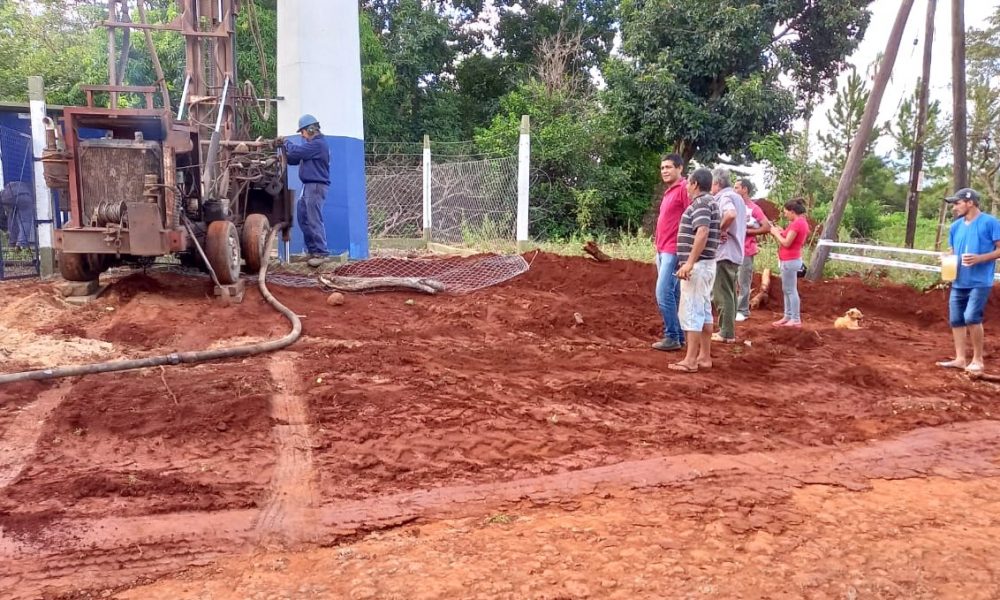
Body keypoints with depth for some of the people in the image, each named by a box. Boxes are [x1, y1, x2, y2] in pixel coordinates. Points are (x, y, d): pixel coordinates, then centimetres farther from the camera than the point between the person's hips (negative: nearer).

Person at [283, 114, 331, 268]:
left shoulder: (318, 144, -14)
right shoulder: (312, 144, 20)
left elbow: (296, 152, -18)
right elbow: (295, 159, 22)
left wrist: (286, 142, 2)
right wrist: (283, 153, 6)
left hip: (316, 187, -10)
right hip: (308, 186, 10)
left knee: (314, 220, -10)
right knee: (303, 217, 12)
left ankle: (321, 253, -7)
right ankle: (312, 249, 19)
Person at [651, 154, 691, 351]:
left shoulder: (684, 189, -10)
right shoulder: (669, 191, 19)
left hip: (673, 251, -10)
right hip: (663, 250, 10)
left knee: (664, 293, -12)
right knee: (672, 295, 11)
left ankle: (672, 337, -5)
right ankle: (678, 336, 16)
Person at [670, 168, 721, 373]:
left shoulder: (701, 203, -13)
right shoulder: (710, 202, 19)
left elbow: (703, 233, -26)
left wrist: (689, 262, -29)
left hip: (698, 265, -11)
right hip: (706, 264, 11)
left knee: (691, 311, -8)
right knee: (704, 311, 12)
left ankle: (690, 360, -7)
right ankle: (704, 356, 17)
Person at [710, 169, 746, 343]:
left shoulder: (725, 197, -13)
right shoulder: (736, 197, 17)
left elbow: (731, 214, -34)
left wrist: (721, 230, -20)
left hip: (724, 253, -10)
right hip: (735, 252, 10)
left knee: (723, 295, -4)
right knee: (729, 294, 15)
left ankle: (726, 333, -2)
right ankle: (728, 331, 21)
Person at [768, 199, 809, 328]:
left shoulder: (797, 223, -18)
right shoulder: (802, 222, 13)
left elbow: (786, 243, -19)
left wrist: (776, 233, -5)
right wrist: (782, 232, 10)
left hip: (790, 261, -10)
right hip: (791, 259, 10)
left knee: (791, 290, -5)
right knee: (786, 290, 15)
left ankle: (796, 320, -1)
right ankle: (788, 316, 22)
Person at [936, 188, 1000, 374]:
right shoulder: (956, 226, 11)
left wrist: (979, 258, -21)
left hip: (980, 282, -7)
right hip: (958, 282, 7)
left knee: (971, 318, -14)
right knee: (955, 319, 7)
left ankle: (978, 359, 2)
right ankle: (960, 359, 17)